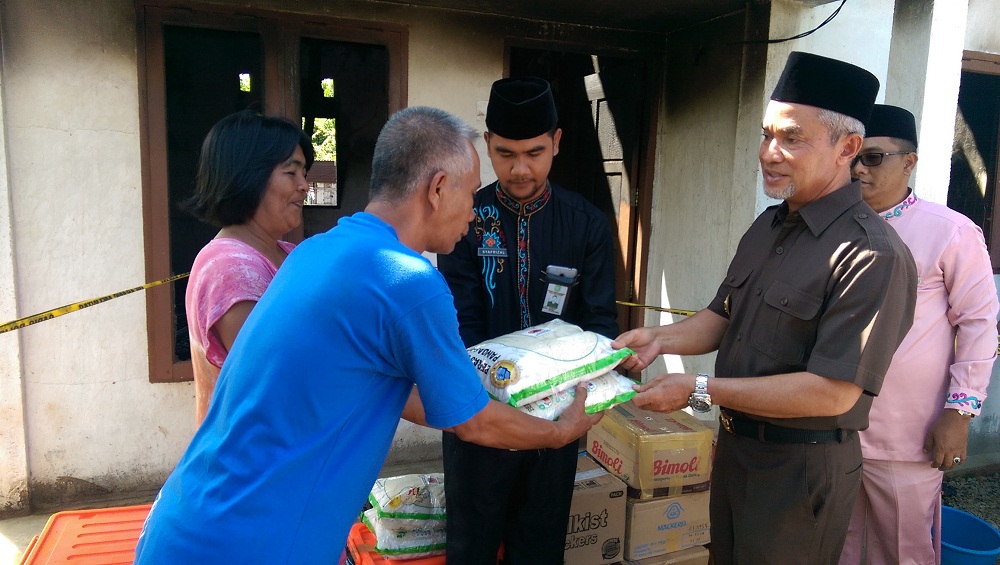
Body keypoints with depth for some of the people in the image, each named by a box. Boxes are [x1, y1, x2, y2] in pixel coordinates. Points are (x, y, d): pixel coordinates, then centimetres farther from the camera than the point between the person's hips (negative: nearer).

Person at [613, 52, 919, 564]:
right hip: (735, 445, 8)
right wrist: (661, 338, -9)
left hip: (802, 467, -7)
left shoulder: (873, 254, -23)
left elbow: (833, 392, -26)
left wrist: (699, 391, -25)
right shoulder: (767, 227, 5)